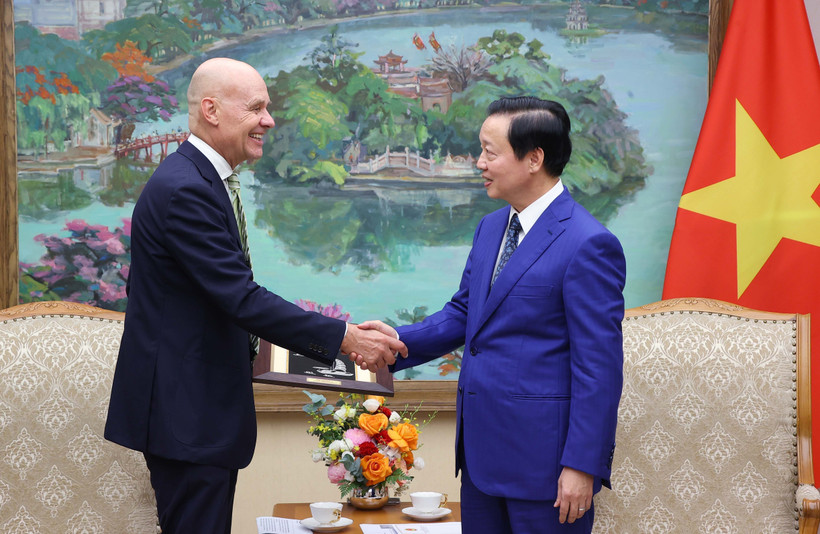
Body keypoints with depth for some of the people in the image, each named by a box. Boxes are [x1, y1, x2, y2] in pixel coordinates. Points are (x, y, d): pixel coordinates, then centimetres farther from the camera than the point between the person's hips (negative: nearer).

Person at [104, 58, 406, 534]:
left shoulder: (203, 181, 13)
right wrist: (343, 338, -21)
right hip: (185, 409, -10)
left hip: (202, 402, 10)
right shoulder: (184, 190, -20)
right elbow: (242, 298, -24)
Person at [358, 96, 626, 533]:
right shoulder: (490, 229, 12)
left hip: (543, 457, -8)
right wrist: (400, 341, 0)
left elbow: (599, 366, -17)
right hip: (482, 449, 8)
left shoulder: (588, 244, -16)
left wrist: (582, 465, -18)